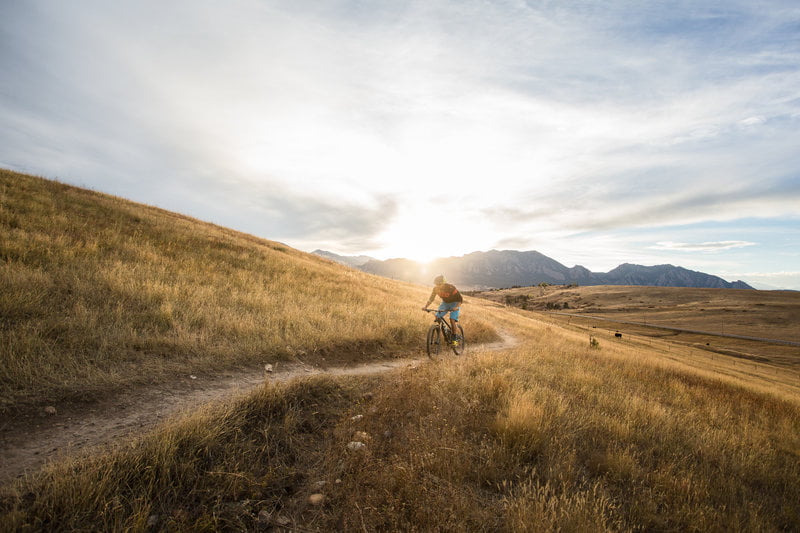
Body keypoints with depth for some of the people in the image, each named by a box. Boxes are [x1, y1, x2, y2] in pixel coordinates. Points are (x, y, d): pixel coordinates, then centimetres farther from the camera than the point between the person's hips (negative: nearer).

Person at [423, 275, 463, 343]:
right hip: (445, 303, 5)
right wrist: (425, 306, -21)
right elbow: (431, 298, -5)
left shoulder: (451, 287, -30)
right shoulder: (436, 288, -16)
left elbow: (460, 299, -27)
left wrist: (457, 307, -45)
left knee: (452, 320, -21)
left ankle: (455, 338, -4)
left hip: (454, 303, -4)